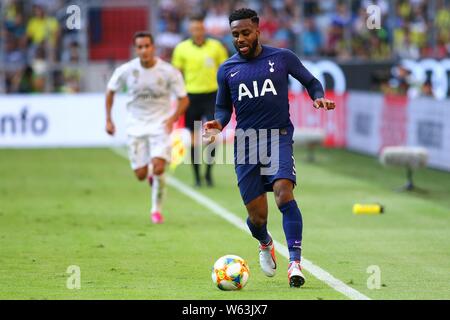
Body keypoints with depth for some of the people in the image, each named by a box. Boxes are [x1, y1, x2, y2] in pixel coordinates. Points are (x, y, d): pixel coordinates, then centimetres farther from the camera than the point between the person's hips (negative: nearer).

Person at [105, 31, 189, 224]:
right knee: (141, 175, 1)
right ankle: (151, 175, 40)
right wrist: (108, 119, 3)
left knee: (158, 168, -18)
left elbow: (184, 99, -5)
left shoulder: (169, 72, -13)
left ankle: (157, 210, 2)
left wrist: (173, 118, -21)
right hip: (136, 125, 2)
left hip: (160, 124, -2)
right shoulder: (126, 70, -9)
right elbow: (110, 91, 8)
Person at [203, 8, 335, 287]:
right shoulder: (227, 70, 9)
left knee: (284, 193, -27)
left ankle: (295, 263, -28)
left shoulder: (282, 58, 2)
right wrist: (218, 124, -5)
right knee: (257, 217, 1)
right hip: (245, 145, 2)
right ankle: (266, 244, 38)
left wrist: (319, 97, -9)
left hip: (279, 138, -2)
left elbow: (310, 81, 13)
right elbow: (224, 107, 17)